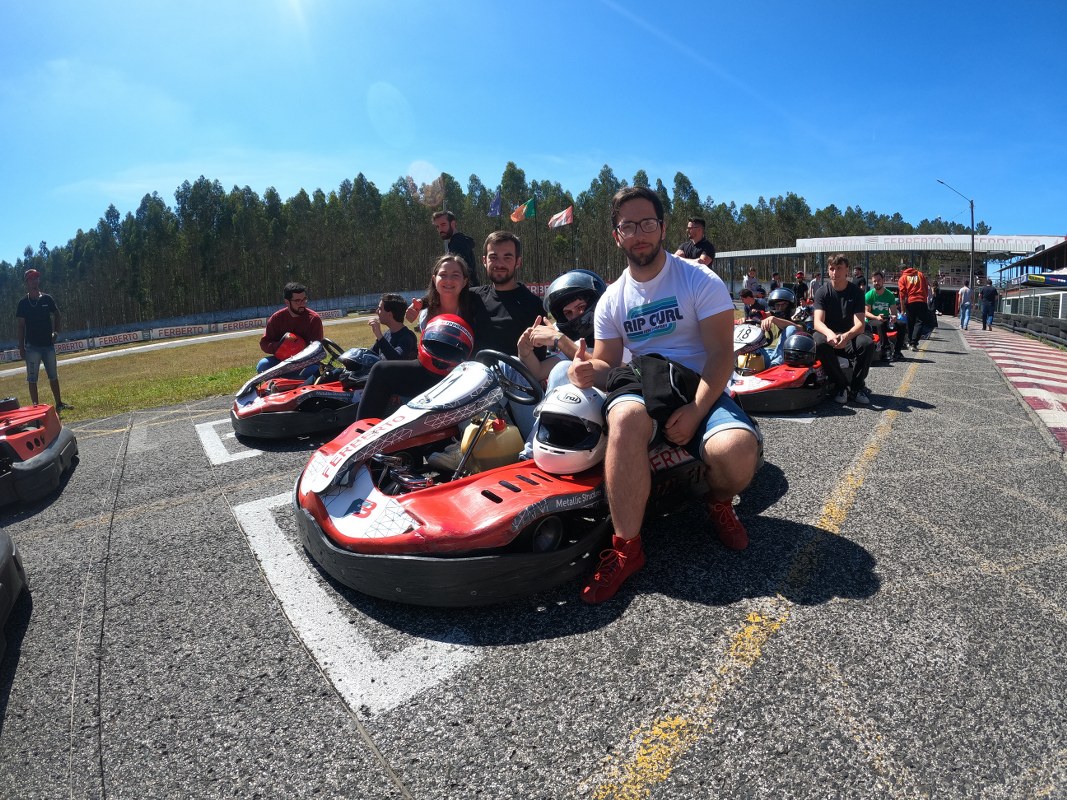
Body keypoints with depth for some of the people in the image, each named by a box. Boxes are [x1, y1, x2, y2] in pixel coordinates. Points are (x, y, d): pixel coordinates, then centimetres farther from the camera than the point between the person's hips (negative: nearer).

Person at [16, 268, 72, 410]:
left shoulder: (48, 299, 4)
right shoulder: (23, 303, -2)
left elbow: (57, 315, 14)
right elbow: (21, 326, -1)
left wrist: (56, 331, -3)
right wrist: (21, 348, -4)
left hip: (48, 344, 3)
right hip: (32, 346, -3)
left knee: (53, 376, 11)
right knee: (32, 378, 1)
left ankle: (59, 404, 19)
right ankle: (36, 407, 5)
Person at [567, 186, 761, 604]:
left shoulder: (701, 282, -1)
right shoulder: (611, 299, 10)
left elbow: (721, 354, -9)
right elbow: (608, 364, 9)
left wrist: (695, 411, -24)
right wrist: (590, 369, -17)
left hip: (700, 391, -1)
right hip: (642, 389, 2)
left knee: (737, 451, -34)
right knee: (625, 417, -37)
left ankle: (720, 504, 6)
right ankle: (627, 548, -27)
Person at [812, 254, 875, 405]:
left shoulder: (856, 292, -2)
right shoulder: (822, 292, -4)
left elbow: (860, 324, -15)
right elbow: (818, 322, -18)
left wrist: (846, 336, -39)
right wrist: (829, 333, -42)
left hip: (849, 337, 1)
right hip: (828, 335, -1)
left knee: (868, 343, -31)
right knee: (818, 340, -36)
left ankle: (857, 387, -11)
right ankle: (841, 386, -24)